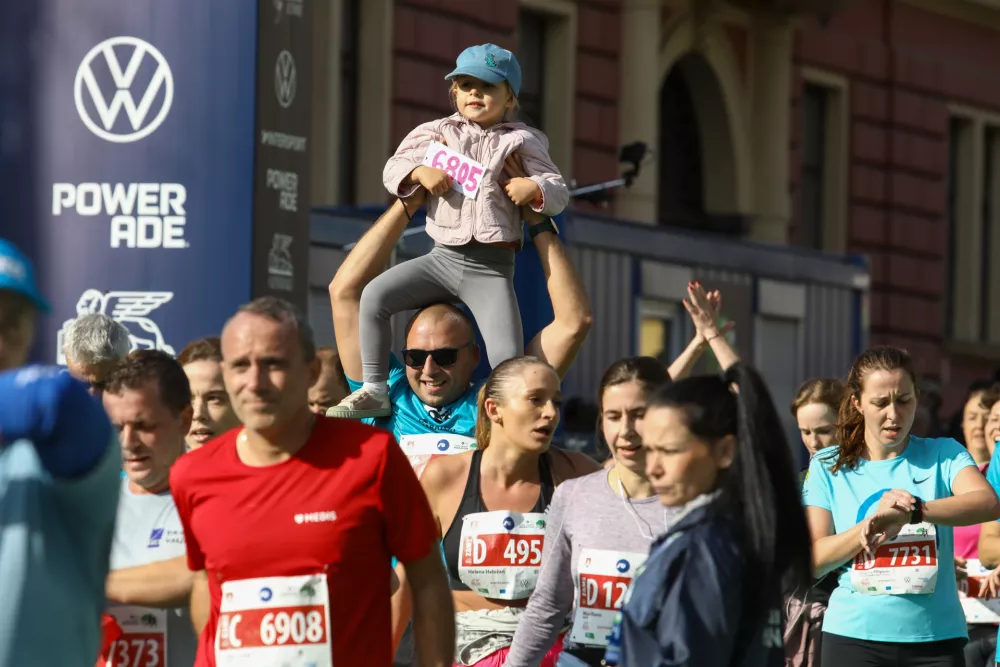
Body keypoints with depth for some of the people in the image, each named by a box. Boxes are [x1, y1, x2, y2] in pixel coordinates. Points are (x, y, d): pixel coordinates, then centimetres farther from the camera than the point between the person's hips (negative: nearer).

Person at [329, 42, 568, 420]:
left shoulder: (521, 141, 5)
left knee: (508, 360, -14)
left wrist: (535, 188, -16)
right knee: (375, 295, -15)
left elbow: (559, 194, 5)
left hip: (491, 267, -2)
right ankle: (374, 391, -6)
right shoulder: (438, 133, 11)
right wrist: (419, 172, -10)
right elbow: (393, 169, 10)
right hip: (443, 257, 2)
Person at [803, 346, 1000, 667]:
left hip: (935, 640, 0)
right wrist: (874, 521, -17)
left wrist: (911, 512, -30)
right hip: (854, 637, 0)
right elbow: (813, 559, -2)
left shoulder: (944, 455, 5)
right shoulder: (828, 466, 7)